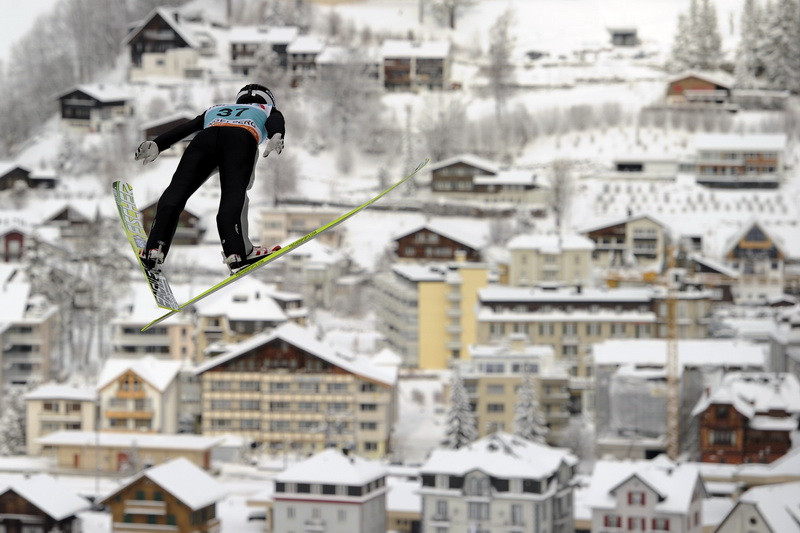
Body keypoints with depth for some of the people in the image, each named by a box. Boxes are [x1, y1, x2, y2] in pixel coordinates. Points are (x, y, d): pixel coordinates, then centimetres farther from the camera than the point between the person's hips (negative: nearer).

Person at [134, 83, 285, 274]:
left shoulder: (214, 110, 47)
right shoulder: (268, 110, 40)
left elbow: (186, 127, 30)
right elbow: (275, 122, 15)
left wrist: (157, 144, 17)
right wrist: (276, 137, -6)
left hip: (206, 136, 2)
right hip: (242, 138, -2)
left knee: (178, 189, -5)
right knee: (234, 194, -16)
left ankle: (154, 250, -21)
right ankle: (236, 253, -37)